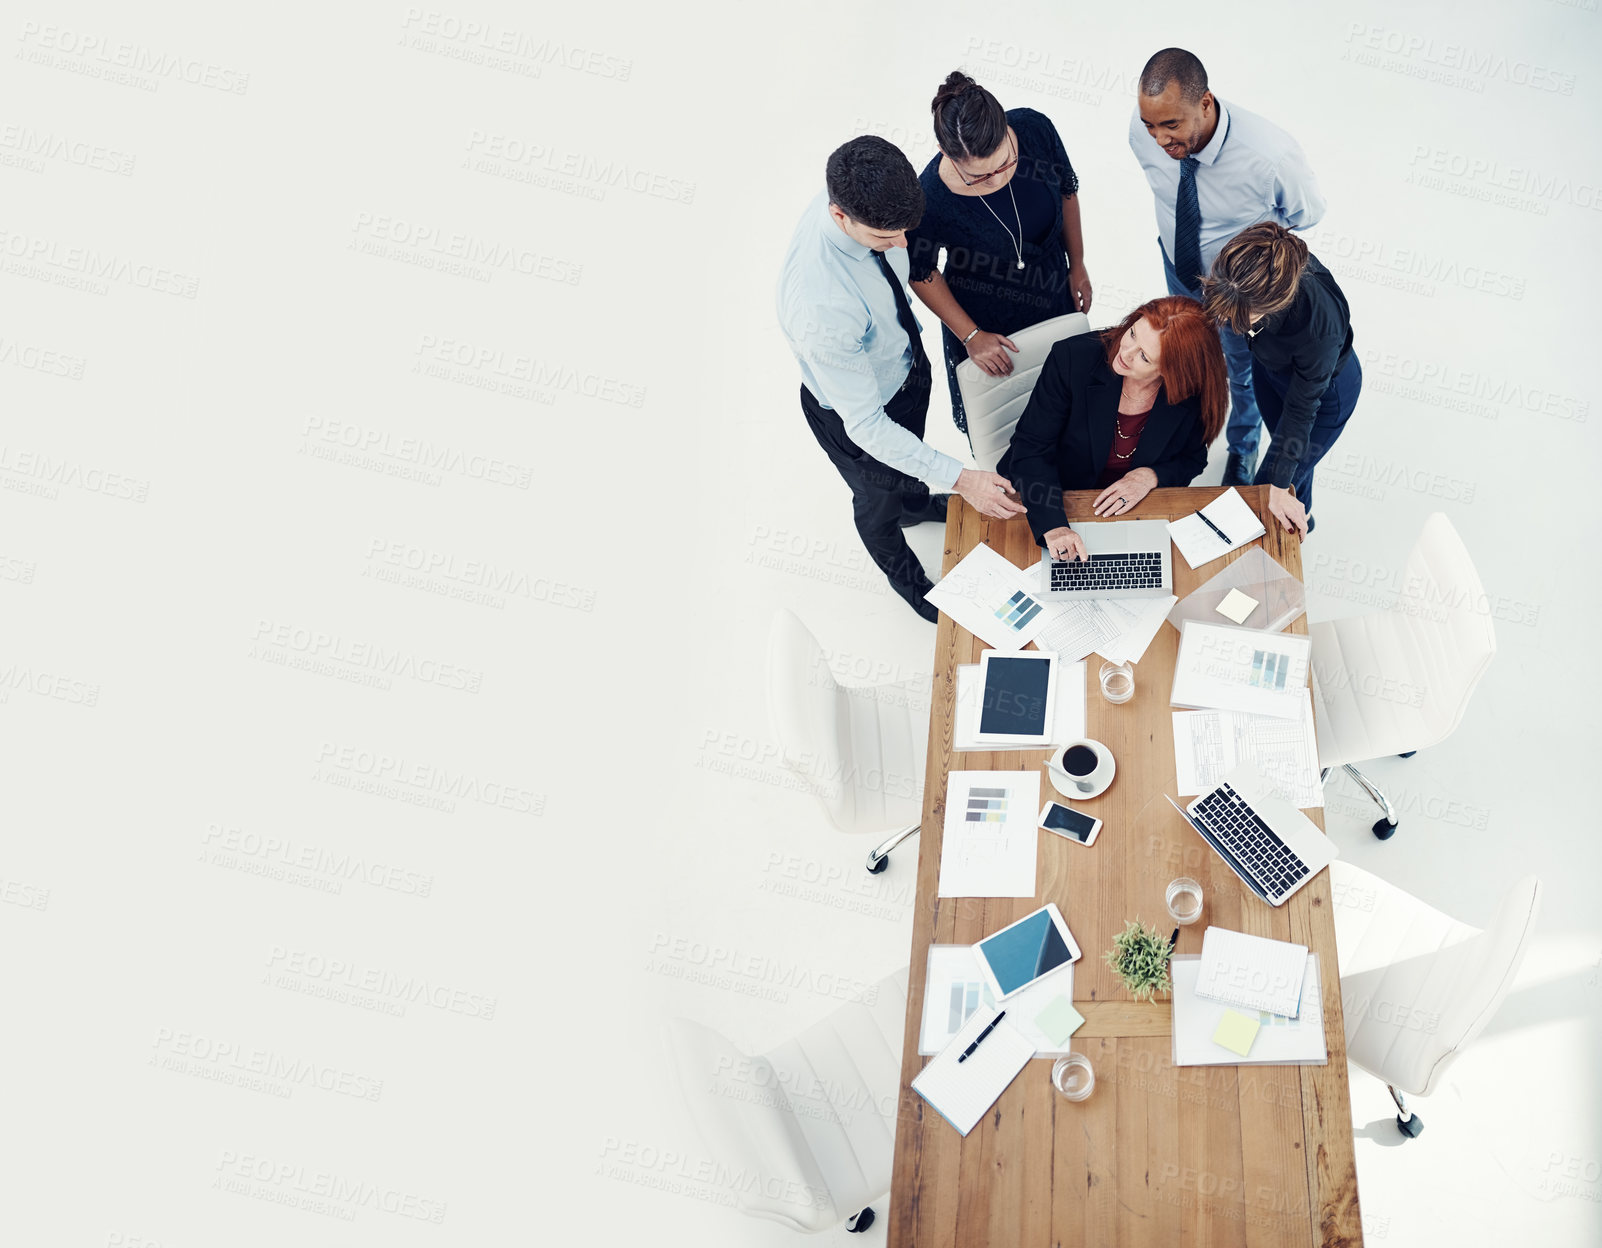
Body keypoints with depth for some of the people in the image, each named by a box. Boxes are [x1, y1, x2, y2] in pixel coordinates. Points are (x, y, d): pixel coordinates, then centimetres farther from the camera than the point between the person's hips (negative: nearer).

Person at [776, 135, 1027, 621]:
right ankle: (904, 573, 60)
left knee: (910, 454, 37)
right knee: (880, 497, 26)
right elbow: (864, 425, -37)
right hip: (860, 411, -6)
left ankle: (916, 504, 73)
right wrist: (960, 479, -37)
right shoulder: (822, 309, -48)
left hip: (908, 362, 6)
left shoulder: (860, 197, -25)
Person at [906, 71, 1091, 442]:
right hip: (985, 324, -4)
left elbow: (1067, 191, -5)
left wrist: (1077, 266, 4)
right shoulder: (931, 196, -37)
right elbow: (921, 273, -17)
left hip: (1053, 295, 4)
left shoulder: (1035, 129, -27)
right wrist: (971, 336, -13)